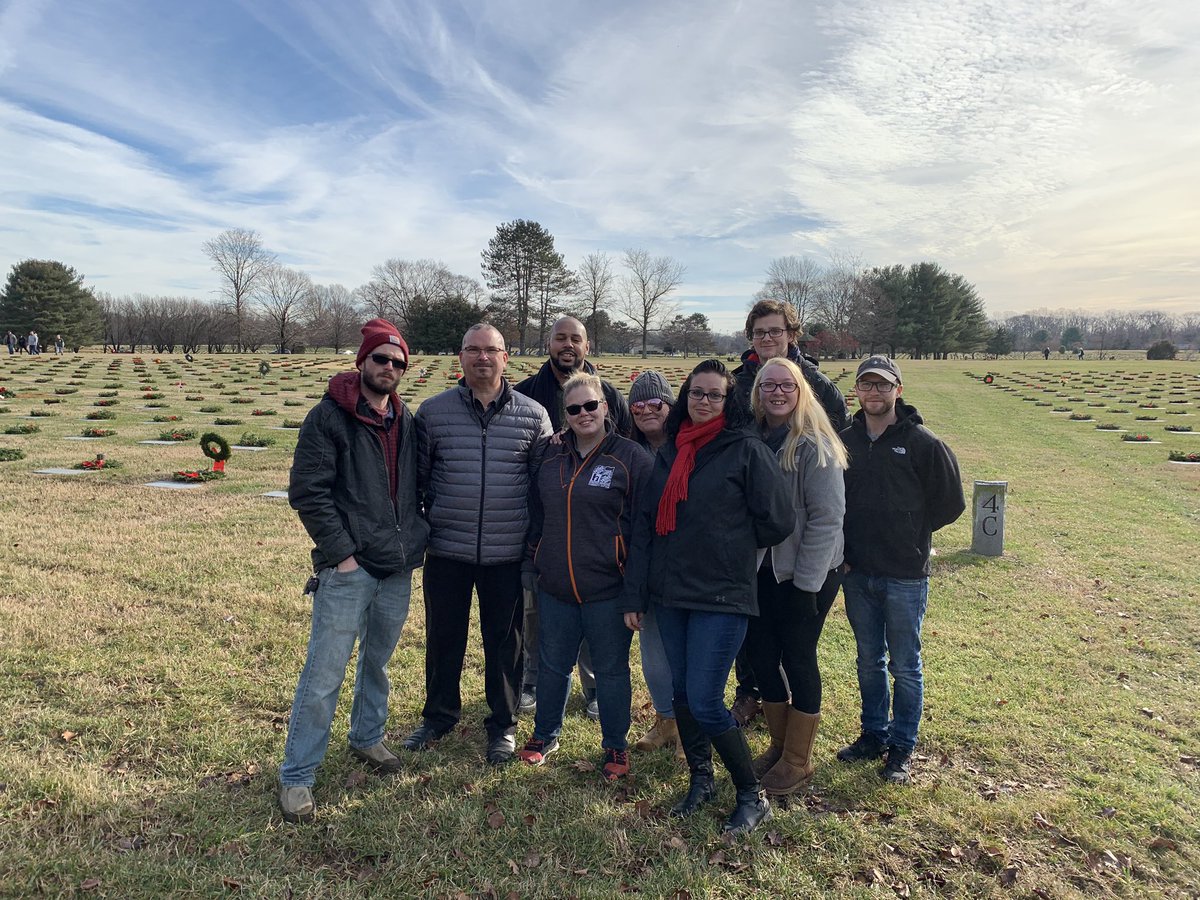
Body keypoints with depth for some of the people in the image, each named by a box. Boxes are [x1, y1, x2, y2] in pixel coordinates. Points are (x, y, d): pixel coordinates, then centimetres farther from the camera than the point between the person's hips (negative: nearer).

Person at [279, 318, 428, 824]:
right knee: (324, 676, -1)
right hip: (348, 569, -6)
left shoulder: (406, 421, 9)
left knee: (378, 662, 21)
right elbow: (307, 492, -12)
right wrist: (342, 553, -15)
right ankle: (296, 777, 14)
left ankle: (367, 737, 42)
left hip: (398, 570, 6)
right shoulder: (329, 417, -9)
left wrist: (415, 538, 5)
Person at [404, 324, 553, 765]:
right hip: (447, 551, 1)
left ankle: (503, 725, 31)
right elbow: (415, 476, 6)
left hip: (508, 552, 0)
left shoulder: (533, 415, -1)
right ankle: (439, 715, 37)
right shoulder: (433, 411, 0)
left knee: (504, 640, 12)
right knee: (443, 637, 15)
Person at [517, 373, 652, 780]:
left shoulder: (630, 457, -8)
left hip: (608, 589, -4)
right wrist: (535, 562, 12)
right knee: (552, 665, 18)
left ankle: (615, 746, 29)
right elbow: (537, 515, 17)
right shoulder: (552, 458, 8)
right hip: (555, 589, 5)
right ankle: (545, 734, 38)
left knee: (611, 670, 10)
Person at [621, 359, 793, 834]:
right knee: (681, 693, 14)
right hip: (670, 594, 6)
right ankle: (700, 779, 35)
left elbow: (778, 520, -7)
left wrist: (730, 544, 6)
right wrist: (634, 594, 4)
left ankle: (752, 796, 15)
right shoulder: (669, 452, 9)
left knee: (704, 702, -7)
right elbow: (645, 523, 7)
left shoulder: (747, 449, -8)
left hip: (722, 598, -6)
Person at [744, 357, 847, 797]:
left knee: (798, 659, 6)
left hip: (806, 574, -6)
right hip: (761, 570, 6)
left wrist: (806, 582, -17)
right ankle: (779, 745, 34)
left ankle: (798, 761, 24)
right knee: (761, 654, 13)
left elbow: (826, 517, -16)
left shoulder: (814, 445, -13)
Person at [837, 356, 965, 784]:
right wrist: (843, 549, 3)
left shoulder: (922, 443, -9)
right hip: (857, 573, 4)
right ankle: (874, 735, 33)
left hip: (905, 575, -4)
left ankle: (902, 748, 24)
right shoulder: (845, 440, 3)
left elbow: (950, 503, -3)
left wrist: (910, 533, 1)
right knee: (869, 662, 17)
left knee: (904, 666, 9)